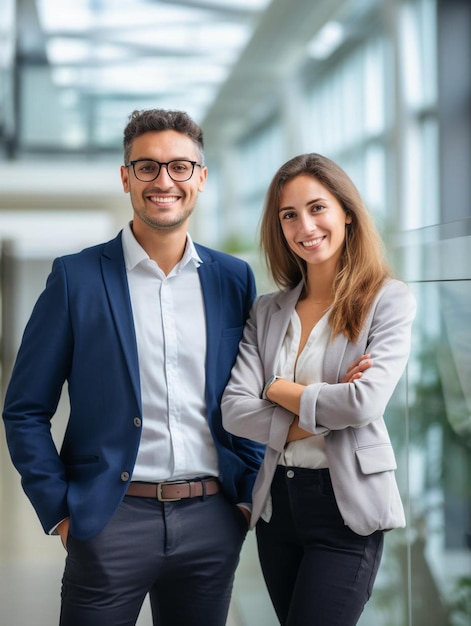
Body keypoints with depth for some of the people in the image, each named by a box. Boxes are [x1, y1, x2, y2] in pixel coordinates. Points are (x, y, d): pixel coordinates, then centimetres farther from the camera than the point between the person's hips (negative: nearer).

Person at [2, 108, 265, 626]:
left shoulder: (234, 279, 7)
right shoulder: (76, 277, -2)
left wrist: (246, 495, 5)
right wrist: (60, 511, -6)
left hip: (212, 523, 3)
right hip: (112, 520, -2)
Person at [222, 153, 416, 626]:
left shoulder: (388, 299, -6)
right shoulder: (267, 311, 7)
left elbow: (365, 401, -19)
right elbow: (234, 410, -3)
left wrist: (281, 391, -6)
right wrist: (321, 417, -14)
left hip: (346, 504, -5)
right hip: (277, 500, 5)